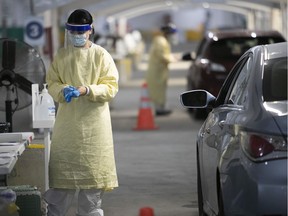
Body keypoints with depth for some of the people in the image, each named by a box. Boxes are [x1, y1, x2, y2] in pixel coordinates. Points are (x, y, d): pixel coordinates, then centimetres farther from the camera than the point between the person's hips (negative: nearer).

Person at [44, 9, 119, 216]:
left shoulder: (101, 55, -3)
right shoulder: (61, 56, 5)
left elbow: (111, 86, -7)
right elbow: (52, 83, 8)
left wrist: (88, 90, -22)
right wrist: (62, 90, -15)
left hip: (94, 123, -2)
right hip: (67, 122, 2)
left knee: (93, 170, 4)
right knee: (62, 167, 3)